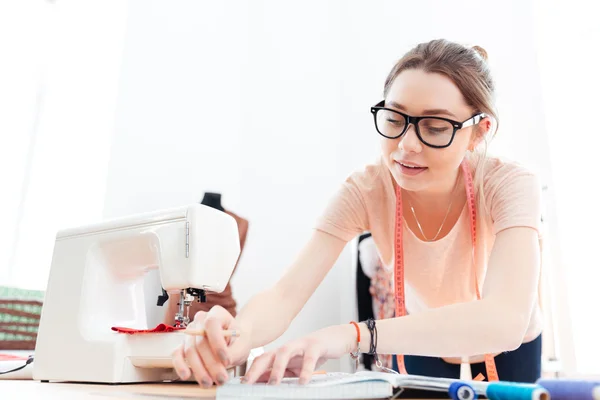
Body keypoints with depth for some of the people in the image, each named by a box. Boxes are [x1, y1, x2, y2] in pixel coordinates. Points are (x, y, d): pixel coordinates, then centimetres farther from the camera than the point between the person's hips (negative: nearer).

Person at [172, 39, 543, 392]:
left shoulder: (510, 186, -29)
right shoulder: (366, 190, -24)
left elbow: (506, 320, -44)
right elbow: (286, 293, -32)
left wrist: (354, 335, -56)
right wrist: (237, 335, -54)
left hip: (506, 352, 1)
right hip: (424, 352, -1)